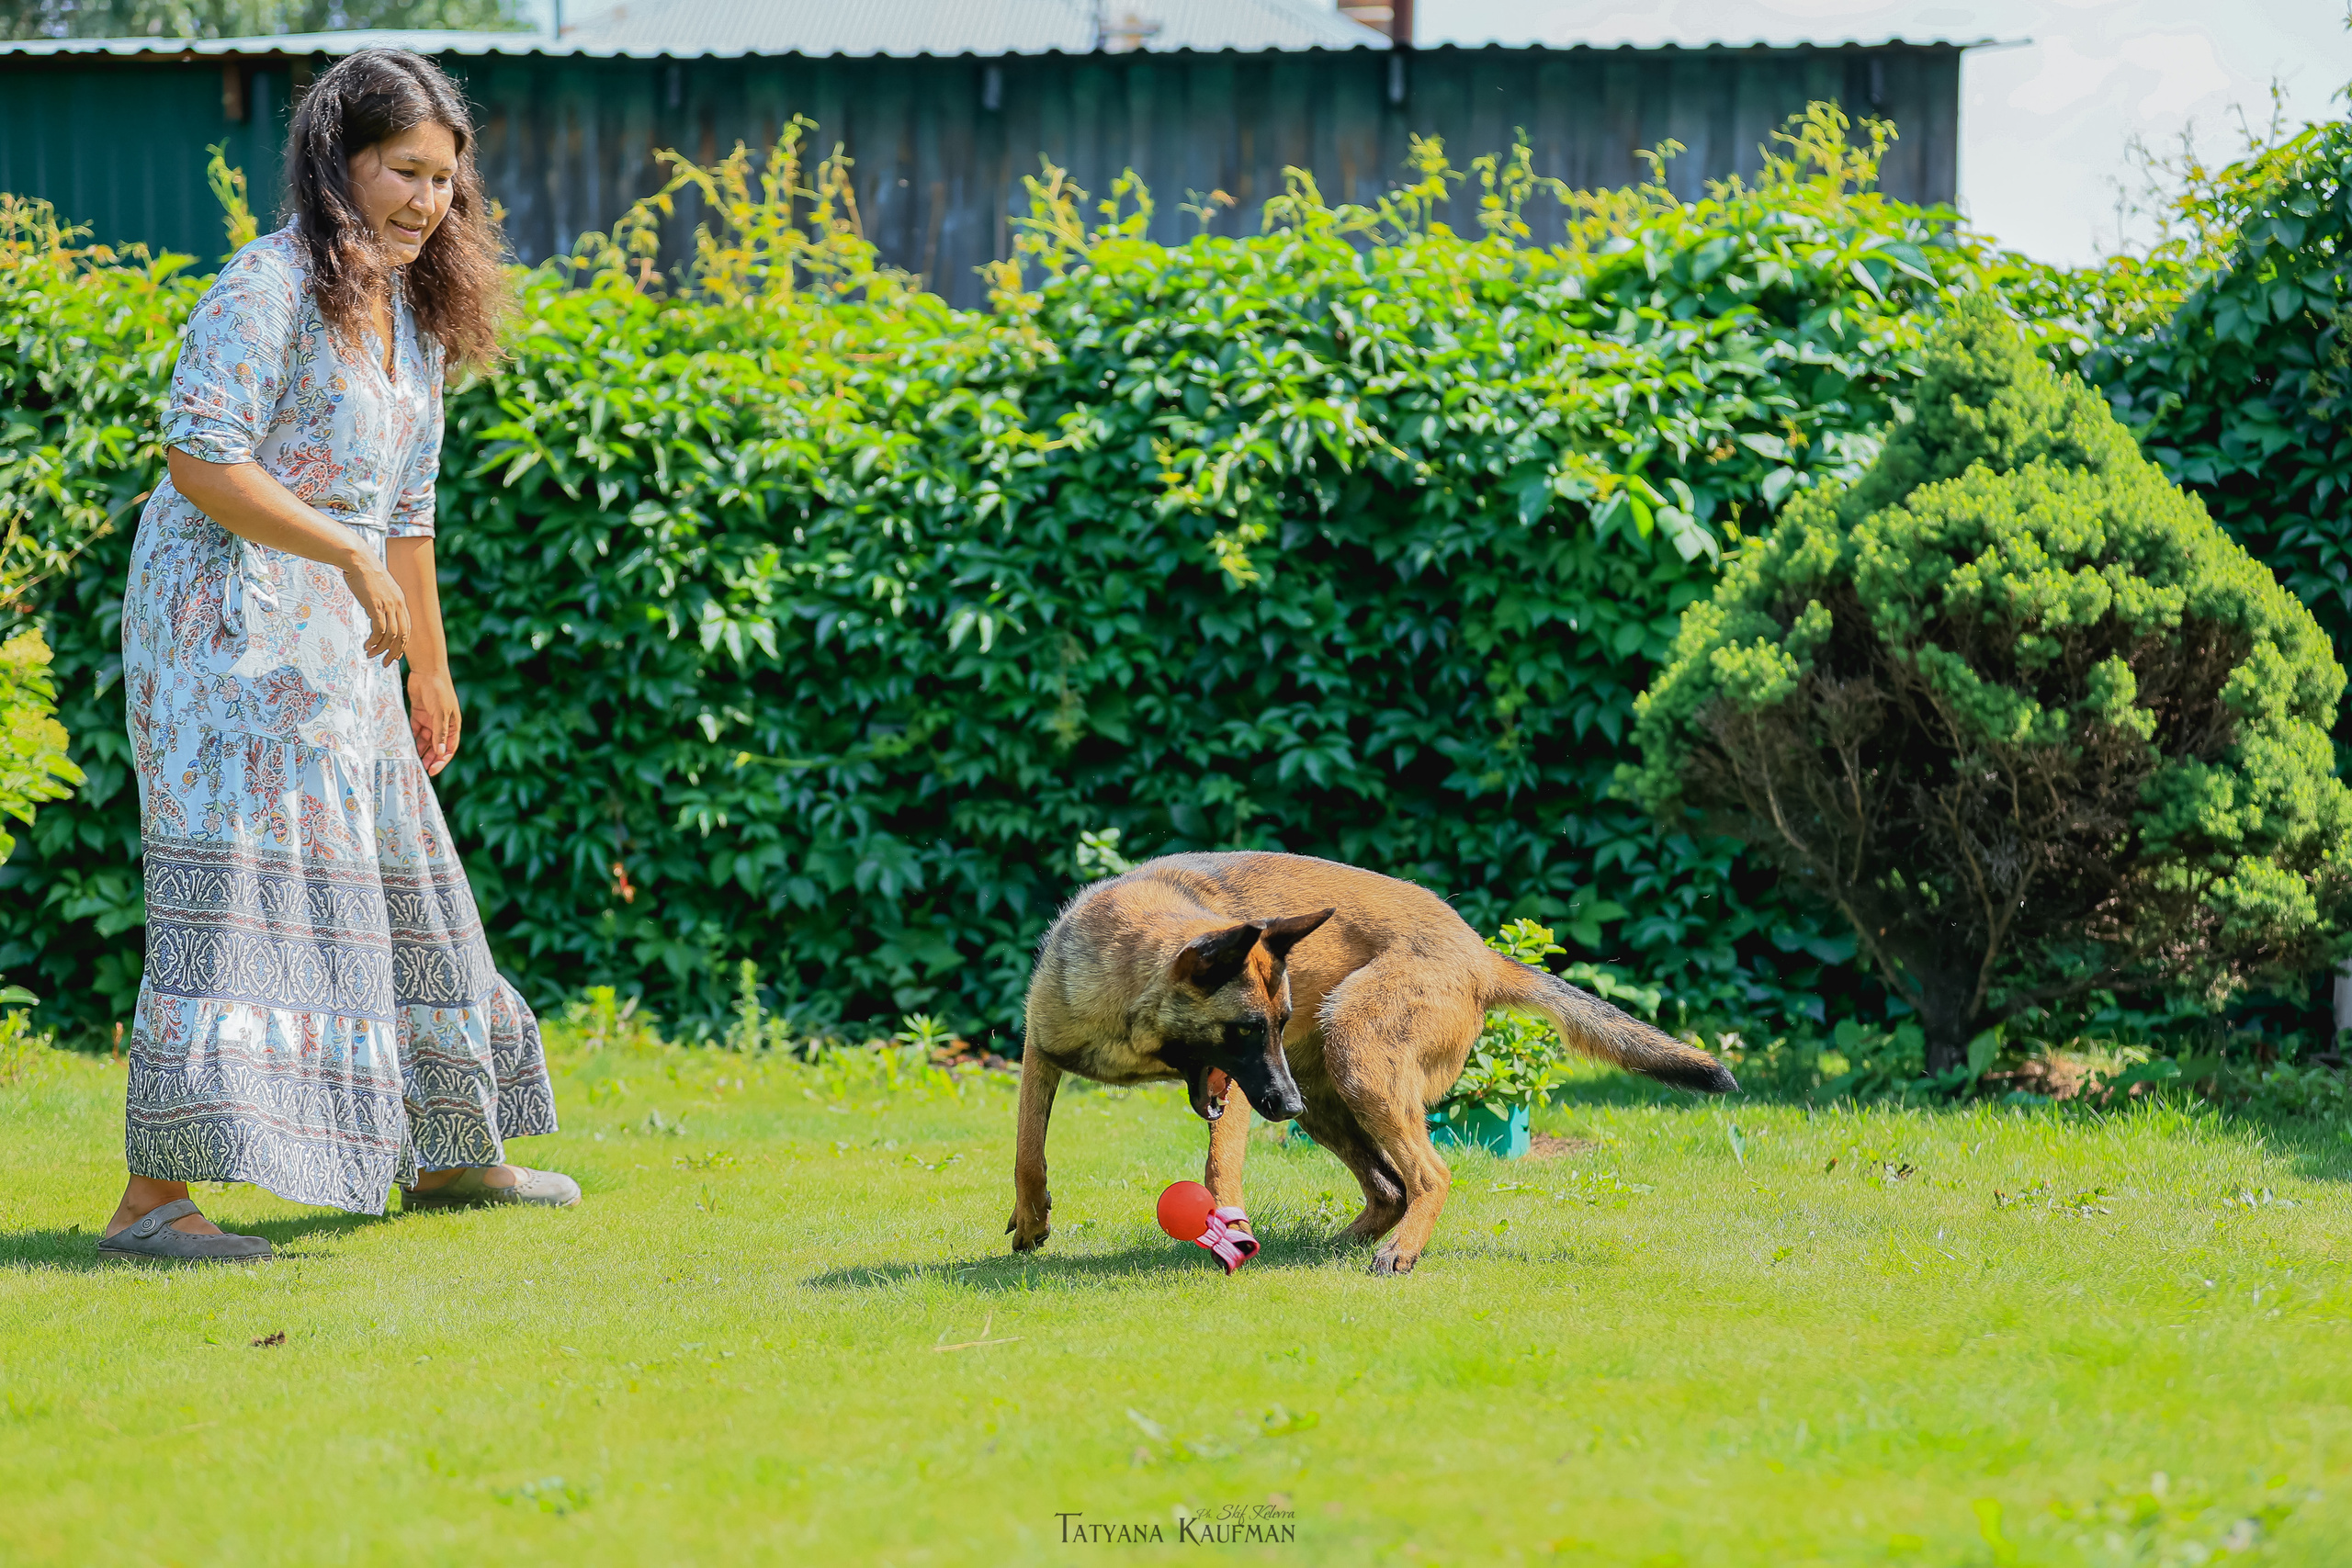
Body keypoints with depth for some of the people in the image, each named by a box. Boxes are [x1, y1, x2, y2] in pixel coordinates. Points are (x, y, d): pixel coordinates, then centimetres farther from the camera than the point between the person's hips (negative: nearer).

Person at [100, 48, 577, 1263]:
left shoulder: (414, 311, 14)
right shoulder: (267, 288, -14)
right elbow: (200, 455, -22)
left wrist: (429, 668, 24)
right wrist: (348, 554, -22)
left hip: (335, 645, 9)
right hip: (228, 621, -9)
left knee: (396, 882, 17)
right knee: (239, 889, -17)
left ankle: (451, 1155, 33)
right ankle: (154, 1197, -19)